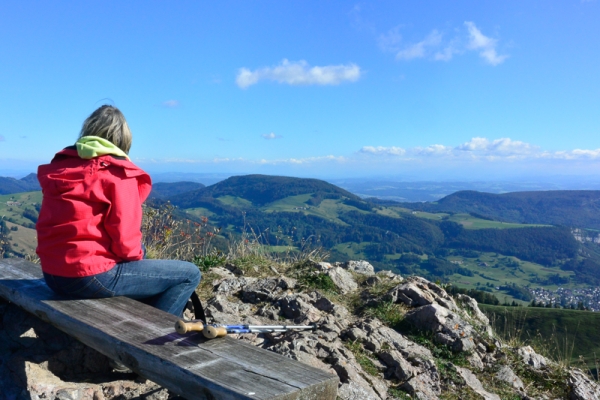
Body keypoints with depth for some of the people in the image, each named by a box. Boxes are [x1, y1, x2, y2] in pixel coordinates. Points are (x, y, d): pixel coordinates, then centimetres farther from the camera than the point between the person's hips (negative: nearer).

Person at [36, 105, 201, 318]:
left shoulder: (59, 165, 10)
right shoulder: (119, 174, -11)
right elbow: (125, 240, -16)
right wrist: (136, 255, 7)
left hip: (52, 273, 9)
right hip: (90, 276, -9)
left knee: (139, 253, 32)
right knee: (189, 274, -2)